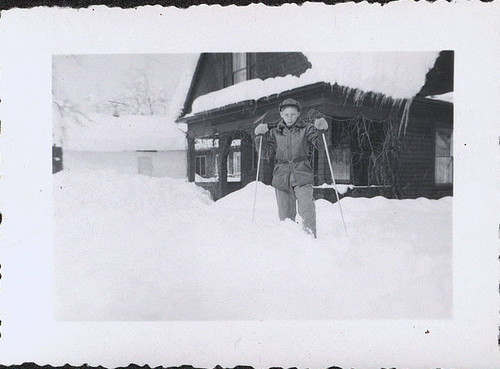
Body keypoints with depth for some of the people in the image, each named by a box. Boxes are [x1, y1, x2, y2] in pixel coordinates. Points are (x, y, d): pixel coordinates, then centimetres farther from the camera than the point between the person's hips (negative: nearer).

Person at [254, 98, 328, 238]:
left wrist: (321, 131, -18)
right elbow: (268, 153, 8)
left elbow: (320, 145, -2)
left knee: (307, 210, -16)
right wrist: (261, 137, -4)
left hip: (302, 175, -2)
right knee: (285, 214, 4)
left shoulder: (306, 129, 6)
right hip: (282, 176, 2)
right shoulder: (275, 133, 13)